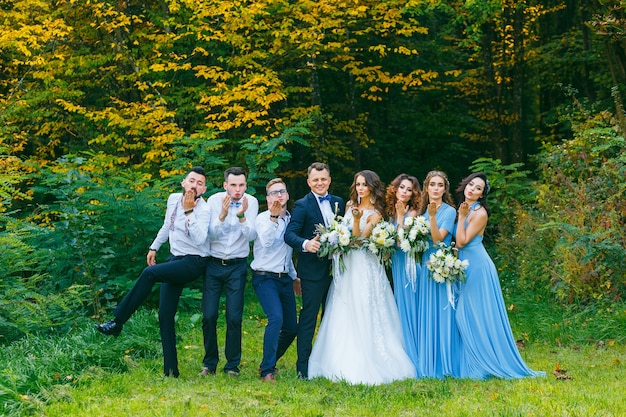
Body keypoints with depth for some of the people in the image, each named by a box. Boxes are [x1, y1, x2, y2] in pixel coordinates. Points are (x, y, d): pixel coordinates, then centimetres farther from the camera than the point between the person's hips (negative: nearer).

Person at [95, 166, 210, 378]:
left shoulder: (203, 210, -15)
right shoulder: (173, 199, 5)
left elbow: (199, 240, -32)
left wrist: (189, 211, -31)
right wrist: (154, 247, 26)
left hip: (193, 263, -7)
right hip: (175, 259, 7)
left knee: (150, 273, -29)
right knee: (165, 315, 0)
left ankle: (117, 322, -19)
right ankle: (170, 370, 5)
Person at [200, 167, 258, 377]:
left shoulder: (251, 202, -7)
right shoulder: (214, 200, -7)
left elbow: (251, 236, -13)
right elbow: (211, 235, -10)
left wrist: (242, 216, -30)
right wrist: (222, 215, -26)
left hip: (237, 266, 0)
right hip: (213, 264, 1)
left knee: (234, 318, -4)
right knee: (209, 316, -2)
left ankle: (232, 365, 10)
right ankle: (209, 363, 14)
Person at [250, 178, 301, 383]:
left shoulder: (290, 219, 13)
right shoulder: (263, 218, -7)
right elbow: (266, 242, -28)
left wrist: (294, 276, 28)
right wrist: (274, 216, -35)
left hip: (285, 279, 7)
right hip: (265, 278, -7)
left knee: (291, 327, 5)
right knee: (276, 318, -25)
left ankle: (269, 363, 26)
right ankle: (267, 371, -18)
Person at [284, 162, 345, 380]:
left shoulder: (338, 203, 11)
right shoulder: (302, 205, -6)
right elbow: (289, 234, -17)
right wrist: (305, 244, -35)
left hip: (335, 269, 6)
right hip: (313, 270, -6)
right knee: (308, 318, -2)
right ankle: (303, 367, 3)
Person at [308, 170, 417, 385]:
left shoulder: (375, 213, -6)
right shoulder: (350, 205, 13)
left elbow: (359, 238, -14)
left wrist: (357, 219, -29)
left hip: (363, 267, -7)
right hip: (346, 264, 7)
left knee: (363, 315, -7)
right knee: (343, 316, 6)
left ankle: (365, 366, -2)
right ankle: (345, 363, 11)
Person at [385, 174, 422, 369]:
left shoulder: (412, 212, -8)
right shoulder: (391, 211, 12)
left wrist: (400, 216, -15)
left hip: (407, 263, -7)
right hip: (395, 263, 7)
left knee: (408, 307, -4)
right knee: (398, 306, 10)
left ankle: (412, 357, 3)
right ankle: (402, 356, 17)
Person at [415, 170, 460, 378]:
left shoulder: (449, 211, -3)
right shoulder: (422, 210, 13)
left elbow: (438, 238, -14)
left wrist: (432, 215, -24)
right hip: (424, 266, 6)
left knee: (440, 314, -5)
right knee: (425, 315, 6)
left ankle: (443, 364, 1)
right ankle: (427, 365, 11)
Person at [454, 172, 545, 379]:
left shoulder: (480, 212, -11)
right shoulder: (464, 209, 13)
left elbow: (462, 241, -16)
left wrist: (461, 217, -14)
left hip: (477, 266, -8)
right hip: (464, 266, 9)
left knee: (479, 314, -5)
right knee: (465, 315, 8)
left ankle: (487, 363, 1)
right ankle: (473, 364, 12)